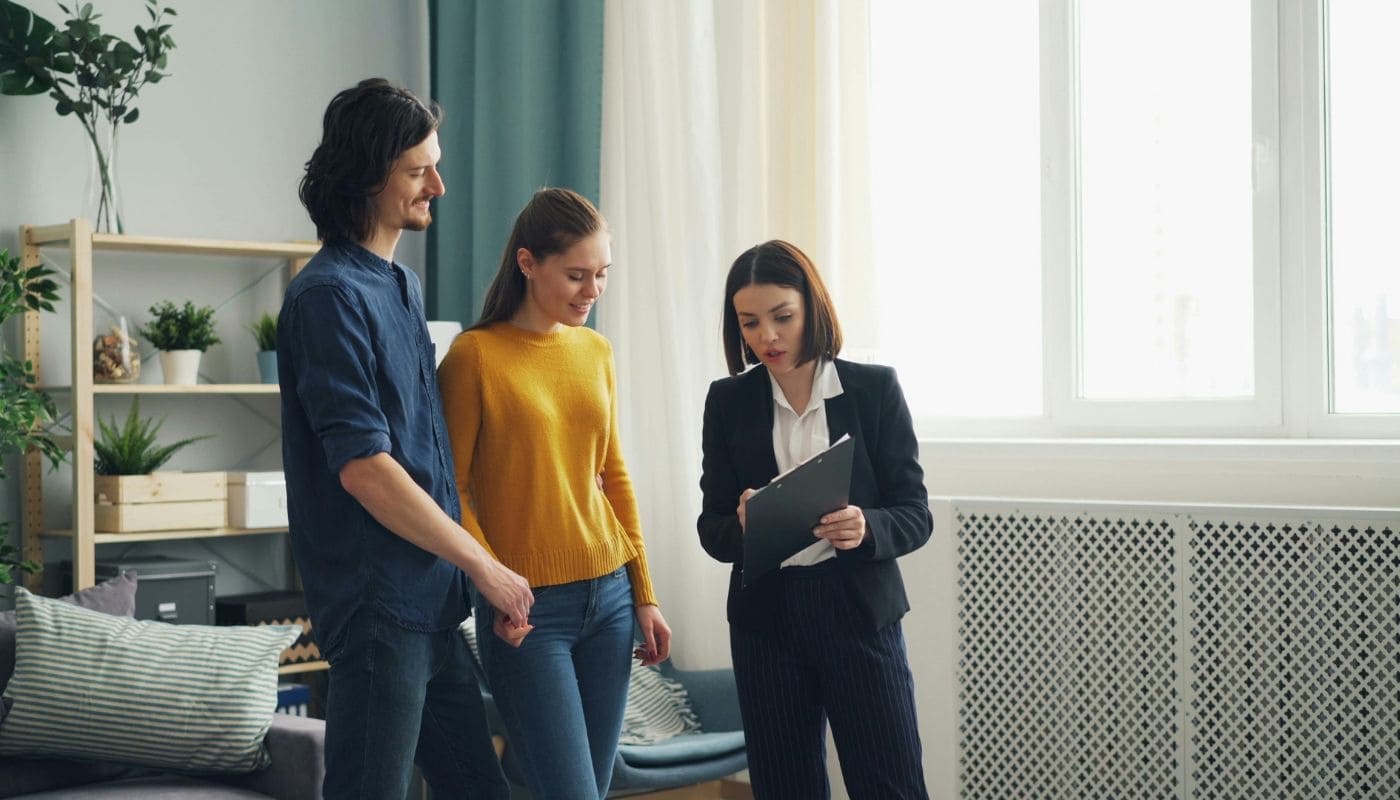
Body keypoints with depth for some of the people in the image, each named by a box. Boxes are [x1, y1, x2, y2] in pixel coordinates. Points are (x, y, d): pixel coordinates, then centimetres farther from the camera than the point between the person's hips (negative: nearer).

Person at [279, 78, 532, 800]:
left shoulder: (401, 285, 15)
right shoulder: (331, 294, -14)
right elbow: (363, 469, -20)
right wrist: (483, 564, -14)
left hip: (429, 601, 9)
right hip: (377, 602, -9)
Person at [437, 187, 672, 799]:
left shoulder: (596, 352, 10)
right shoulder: (474, 355, -8)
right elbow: (450, 489, -7)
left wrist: (644, 593, 13)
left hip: (609, 597, 6)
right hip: (528, 610, -6)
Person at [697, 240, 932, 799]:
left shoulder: (875, 389, -2)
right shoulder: (728, 400, 4)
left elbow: (915, 516, -2)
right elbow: (711, 528, 4)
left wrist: (866, 529, -24)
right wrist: (743, 527, -19)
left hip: (860, 612, -2)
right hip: (766, 621, 2)